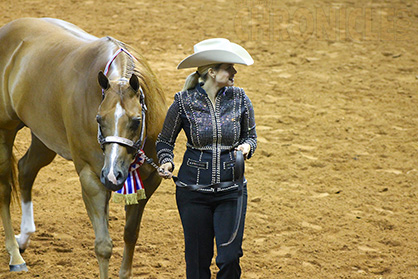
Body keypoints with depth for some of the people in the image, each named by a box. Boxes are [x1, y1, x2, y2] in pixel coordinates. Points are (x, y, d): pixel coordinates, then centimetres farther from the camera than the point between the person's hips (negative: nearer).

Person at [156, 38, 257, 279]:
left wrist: (246, 147, -11)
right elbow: (165, 141, 5)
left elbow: (251, 136, 11)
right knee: (198, 259, 6)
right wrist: (167, 163, -14)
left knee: (230, 257, -6)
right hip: (193, 190, -1)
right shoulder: (184, 102, -7)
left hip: (231, 189, 1)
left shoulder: (239, 99, -2)